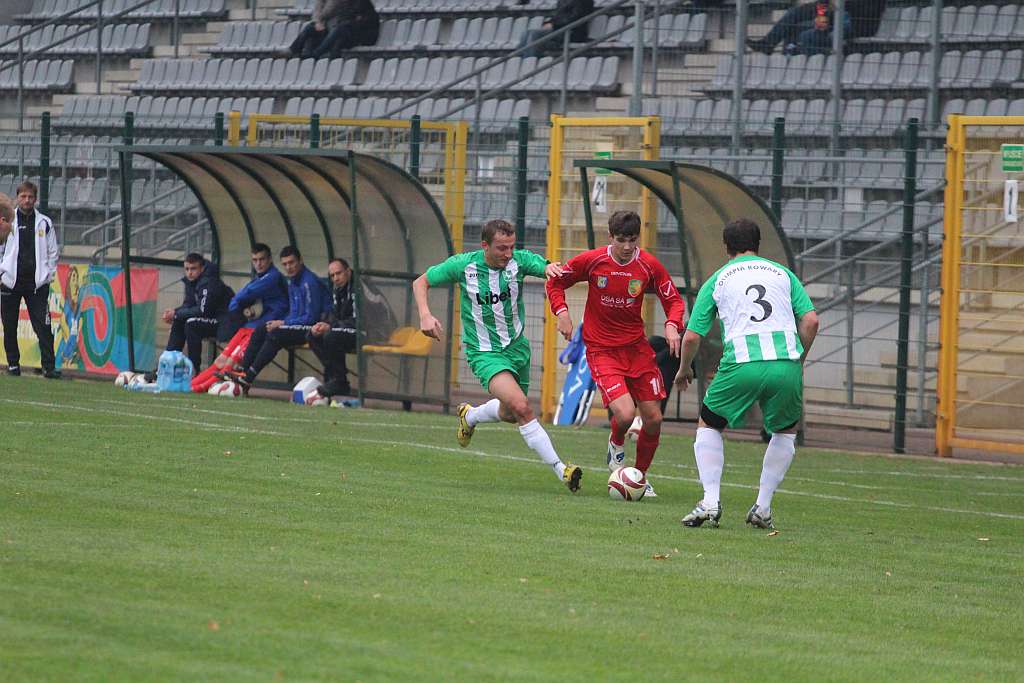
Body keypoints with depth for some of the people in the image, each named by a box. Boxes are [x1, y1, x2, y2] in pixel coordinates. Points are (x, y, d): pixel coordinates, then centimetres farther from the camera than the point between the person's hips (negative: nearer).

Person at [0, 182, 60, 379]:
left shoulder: (44, 223, 7)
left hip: (37, 283, 0)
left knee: (43, 327, -7)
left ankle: (49, 366, -8)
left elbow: (53, 251, 11)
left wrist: (48, 275, 3)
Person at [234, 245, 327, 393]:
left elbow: (311, 317, -20)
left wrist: (283, 323, -14)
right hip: (296, 325, 10)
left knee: (275, 335, -27)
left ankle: (248, 380, -27)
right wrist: (282, 323, -1)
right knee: (259, 331, 0)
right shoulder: (292, 281, 14)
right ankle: (241, 373, -9)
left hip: (310, 328, -10)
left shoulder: (309, 282, -17)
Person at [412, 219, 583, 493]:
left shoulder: (519, 260, -11)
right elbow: (421, 282, 0)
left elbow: (546, 268, -27)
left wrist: (551, 268, -52)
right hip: (485, 353, -4)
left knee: (510, 414, 21)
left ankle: (469, 416, 53)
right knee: (522, 407, -24)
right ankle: (560, 469, -21)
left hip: (517, 346, 4)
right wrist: (425, 315, -16)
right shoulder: (463, 265, -13)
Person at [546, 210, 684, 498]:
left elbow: (673, 300, 4)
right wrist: (562, 312, -11)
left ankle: (641, 477, 26)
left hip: (636, 347, 3)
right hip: (602, 351, -3)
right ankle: (617, 444, 17)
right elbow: (555, 282, 4)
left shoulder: (649, 266, -7)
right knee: (625, 414, -21)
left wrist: (672, 325, -15)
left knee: (653, 419, 2)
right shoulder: (591, 260, -11)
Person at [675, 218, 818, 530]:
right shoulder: (783, 273, 20)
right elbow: (810, 320, 8)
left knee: (708, 425, 21)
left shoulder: (716, 280, 17)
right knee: (786, 431, 26)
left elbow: (692, 337, 13)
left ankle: (710, 501, 4)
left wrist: (683, 370, 31)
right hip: (786, 360, 1)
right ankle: (762, 508, 18)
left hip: (741, 363, -1)